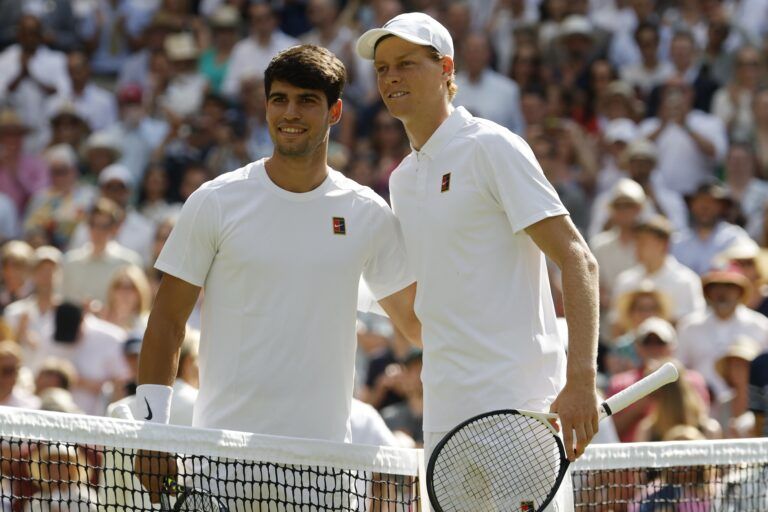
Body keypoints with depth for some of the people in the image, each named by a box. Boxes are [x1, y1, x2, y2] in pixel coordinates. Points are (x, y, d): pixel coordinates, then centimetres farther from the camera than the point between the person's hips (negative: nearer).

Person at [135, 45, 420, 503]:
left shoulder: (368, 214, 6)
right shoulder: (215, 203, 1)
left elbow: (416, 318, 16)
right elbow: (167, 323, 2)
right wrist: (153, 432, -5)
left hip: (325, 455, 2)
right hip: (225, 453, -2)